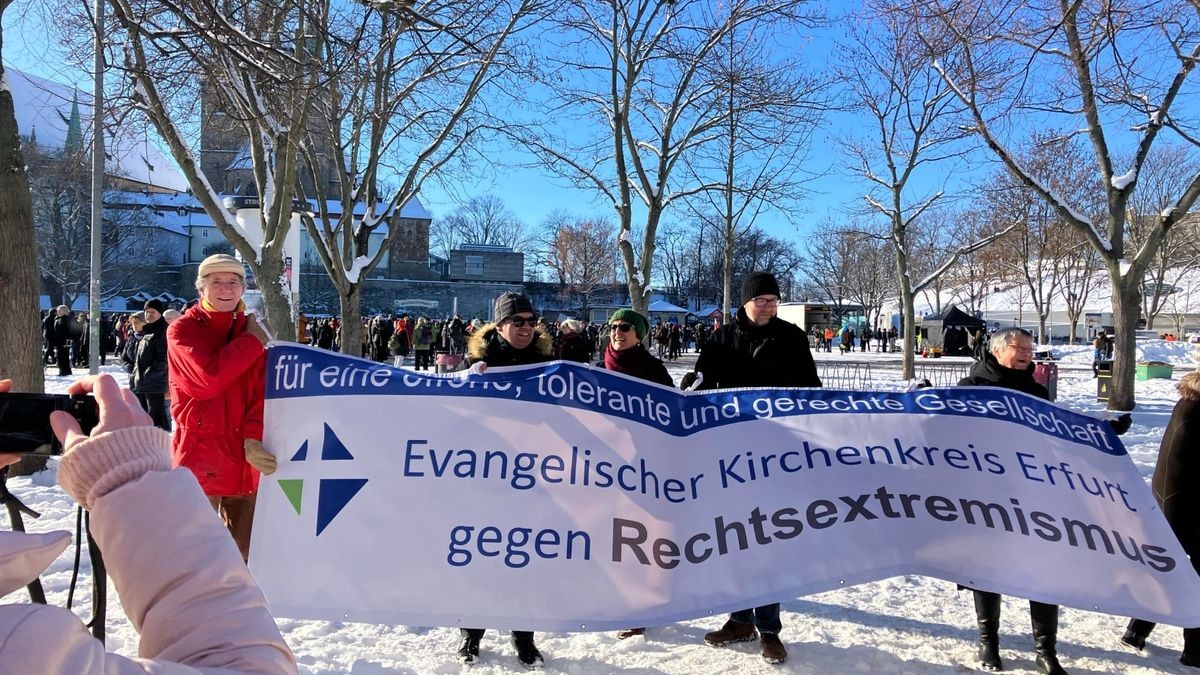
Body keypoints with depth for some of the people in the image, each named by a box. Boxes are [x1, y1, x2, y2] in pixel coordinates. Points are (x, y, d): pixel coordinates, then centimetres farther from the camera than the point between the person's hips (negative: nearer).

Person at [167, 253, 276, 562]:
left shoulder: (253, 331, 10)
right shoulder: (183, 330, -3)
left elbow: (262, 391, 0)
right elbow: (210, 378, -21)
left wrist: (253, 439, -15)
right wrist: (252, 341, -10)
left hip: (245, 457, 5)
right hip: (199, 455, -5)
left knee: (243, 552, 16)